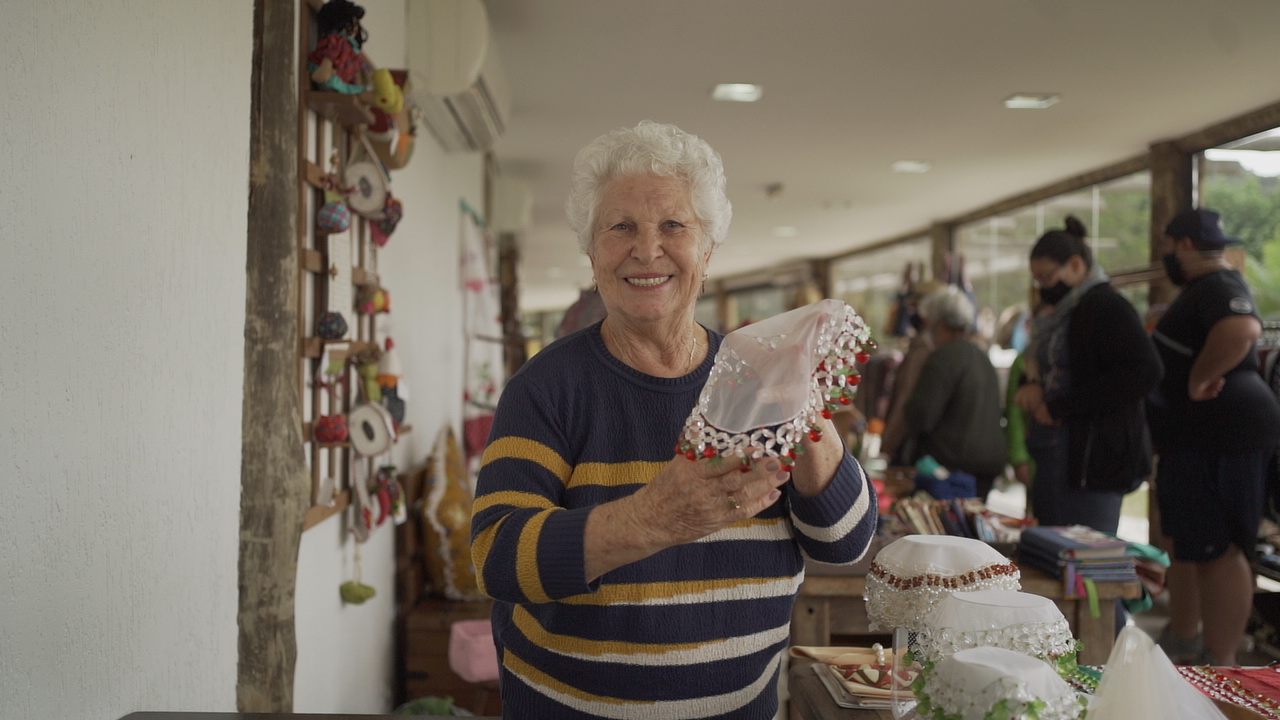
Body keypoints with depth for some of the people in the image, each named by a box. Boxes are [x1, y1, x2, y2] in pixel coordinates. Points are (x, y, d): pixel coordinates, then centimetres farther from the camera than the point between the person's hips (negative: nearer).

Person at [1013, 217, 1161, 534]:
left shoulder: (1105, 306, -10)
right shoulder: (1061, 314, 18)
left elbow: (1145, 371, -22)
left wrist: (1059, 407, -19)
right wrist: (1032, 386, 0)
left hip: (1093, 457, -9)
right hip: (1055, 457, 9)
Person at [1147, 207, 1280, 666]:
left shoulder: (1217, 288, -16)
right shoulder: (1203, 289, 19)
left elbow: (1243, 328, -38)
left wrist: (1198, 380, -28)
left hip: (1221, 434, -12)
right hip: (1197, 437, 12)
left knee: (1218, 550, -9)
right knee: (1188, 542, 20)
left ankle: (1218, 667, -5)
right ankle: (1182, 639, 33)